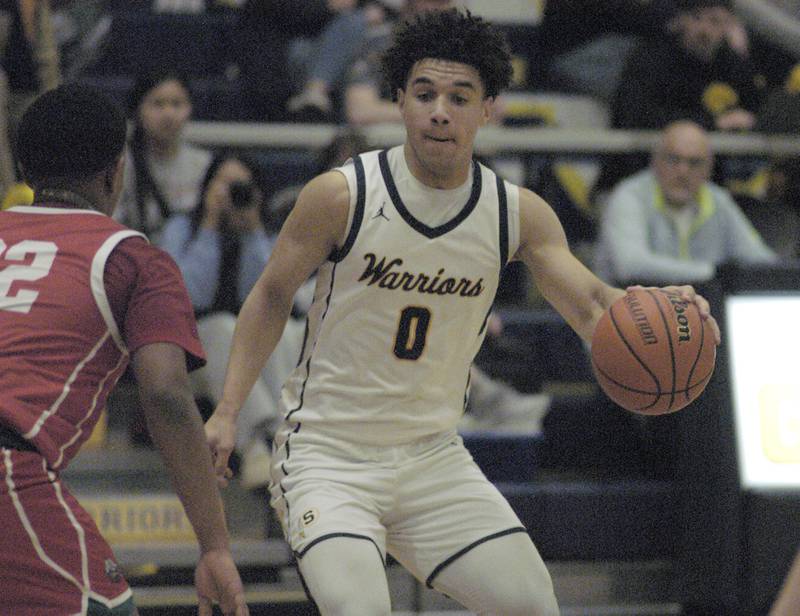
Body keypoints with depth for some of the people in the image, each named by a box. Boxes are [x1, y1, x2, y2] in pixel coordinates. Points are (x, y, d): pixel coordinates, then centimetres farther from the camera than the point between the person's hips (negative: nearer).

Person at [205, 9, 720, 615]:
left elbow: (591, 307, -9)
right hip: (326, 452, -4)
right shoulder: (341, 196, -13)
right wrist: (227, 413, -7)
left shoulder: (518, 213, -4)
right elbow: (272, 297, -1)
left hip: (433, 455, 4)